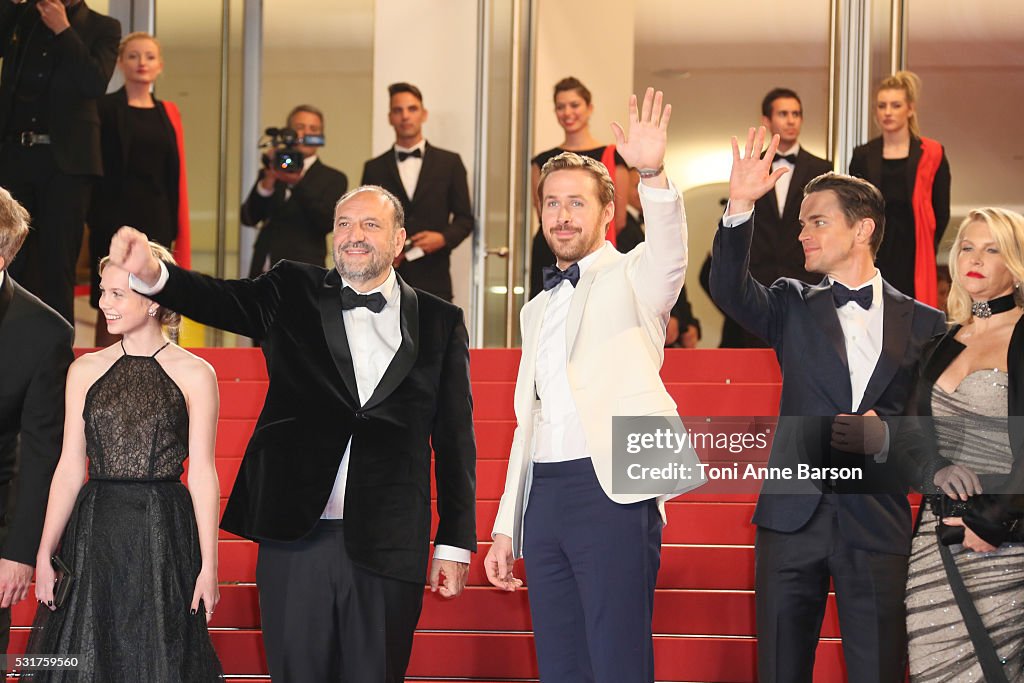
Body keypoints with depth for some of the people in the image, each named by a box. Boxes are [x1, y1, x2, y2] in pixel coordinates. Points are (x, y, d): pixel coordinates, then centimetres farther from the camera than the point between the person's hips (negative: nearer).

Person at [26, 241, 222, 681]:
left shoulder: (194, 374, -1)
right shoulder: (85, 371, 8)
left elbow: (202, 474, -2)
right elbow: (69, 468, 8)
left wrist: (209, 565, -5)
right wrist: (44, 554, 3)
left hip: (164, 534, -3)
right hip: (93, 533, 3)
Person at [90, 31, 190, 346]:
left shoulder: (168, 113, 12)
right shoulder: (104, 107, 1)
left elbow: (177, 176, 10)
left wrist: (180, 233, 6)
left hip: (156, 220, 3)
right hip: (114, 217, -3)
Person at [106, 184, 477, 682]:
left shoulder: (441, 323, 7)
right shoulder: (294, 295, 8)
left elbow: (455, 438, 7)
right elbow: (220, 300, -10)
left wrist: (454, 543, 4)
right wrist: (150, 273, -31)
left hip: (386, 548, 0)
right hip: (295, 534, 0)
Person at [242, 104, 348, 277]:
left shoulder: (333, 179, 6)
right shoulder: (272, 174, 14)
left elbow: (328, 221, -10)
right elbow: (249, 217, 3)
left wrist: (299, 184, -21)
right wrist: (266, 185, -15)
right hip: (264, 273, 4)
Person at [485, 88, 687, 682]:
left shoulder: (632, 277, 4)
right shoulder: (537, 310, 23)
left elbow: (669, 255, -21)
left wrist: (654, 175, -40)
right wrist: (505, 527, 18)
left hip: (612, 492, -7)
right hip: (544, 496, 7)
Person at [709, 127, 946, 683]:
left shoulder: (923, 324, 6)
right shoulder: (794, 307, 9)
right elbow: (730, 290, -11)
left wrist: (886, 438, -13)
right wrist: (740, 208, -24)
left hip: (877, 525, -1)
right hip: (794, 514, 1)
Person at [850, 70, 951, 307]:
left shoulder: (931, 155, 2)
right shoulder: (863, 156, 9)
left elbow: (941, 212, 4)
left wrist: (926, 250, 0)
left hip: (913, 260, -2)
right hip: (874, 258, 2)